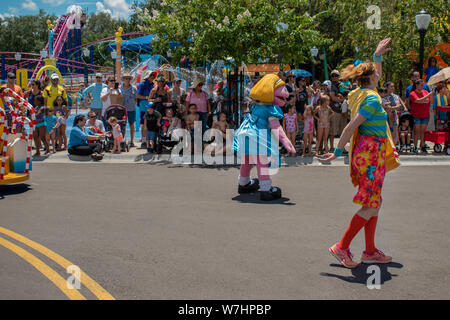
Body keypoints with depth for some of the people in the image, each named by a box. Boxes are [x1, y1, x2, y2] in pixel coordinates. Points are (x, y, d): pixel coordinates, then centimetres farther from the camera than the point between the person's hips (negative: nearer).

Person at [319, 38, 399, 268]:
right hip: (371, 153, -10)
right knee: (371, 206, -5)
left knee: (374, 204, 13)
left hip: (367, 152, 10)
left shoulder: (362, 94, 11)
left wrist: (377, 56, 26)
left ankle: (370, 251, 19)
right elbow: (350, 128, -21)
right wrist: (337, 152, -18)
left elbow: (375, 74, 33)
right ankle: (341, 247, -1)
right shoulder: (372, 99, -16)